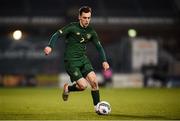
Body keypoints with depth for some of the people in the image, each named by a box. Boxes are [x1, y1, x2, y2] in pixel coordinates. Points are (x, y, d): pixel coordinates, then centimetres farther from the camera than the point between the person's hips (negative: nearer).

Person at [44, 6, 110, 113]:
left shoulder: (91, 32, 6)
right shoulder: (72, 27, -10)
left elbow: (99, 47, 13)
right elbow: (57, 35, -12)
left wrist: (104, 61, -1)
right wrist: (50, 46, -30)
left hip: (83, 60, 5)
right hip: (71, 61, -5)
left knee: (94, 81, -12)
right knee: (83, 86, -14)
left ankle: (97, 107, 1)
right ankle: (68, 88, 18)